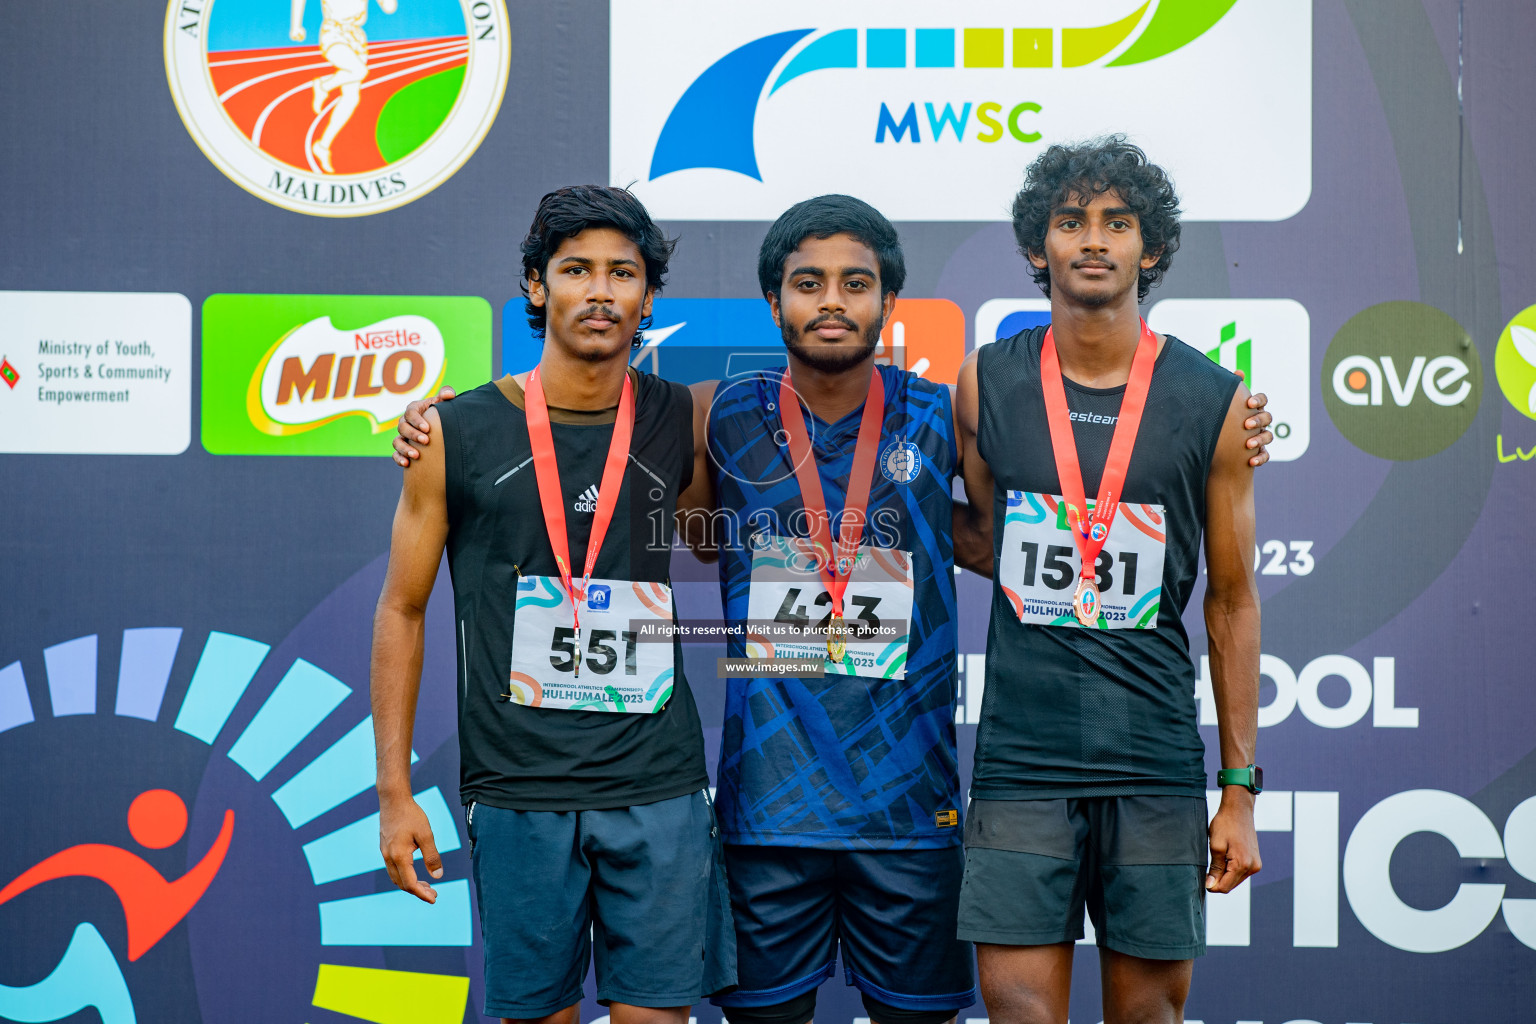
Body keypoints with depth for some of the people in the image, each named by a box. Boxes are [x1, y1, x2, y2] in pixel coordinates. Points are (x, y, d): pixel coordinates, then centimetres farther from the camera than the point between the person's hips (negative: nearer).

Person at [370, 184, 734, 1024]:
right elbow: (401, 611, 4)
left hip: (658, 792, 1)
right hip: (518, 791, -1)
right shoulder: (459, 434, 0)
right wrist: (395, 791, -1)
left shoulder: (682, 422, 5)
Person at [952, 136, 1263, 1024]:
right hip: (1020, 759, 0)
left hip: (1157, 764, 0)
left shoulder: (1216, 403, 1)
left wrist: (1241, 789, 4)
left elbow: (1232, 601, 5)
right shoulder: (986, 384, 3)